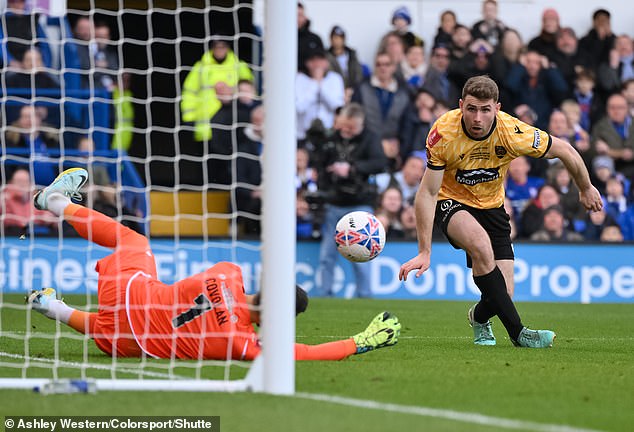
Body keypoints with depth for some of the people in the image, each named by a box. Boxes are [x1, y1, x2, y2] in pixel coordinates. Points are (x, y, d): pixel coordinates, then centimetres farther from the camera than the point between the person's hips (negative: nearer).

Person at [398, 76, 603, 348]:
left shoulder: (512, 133, -25)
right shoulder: (443, 133, -27)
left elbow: (564, 150, -7)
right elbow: (428, 192, -22)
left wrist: (586, 189, 8)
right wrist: (424, 251, -26)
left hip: (491, 205, 2)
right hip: (452, 201, -2)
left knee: (503, 295, -7)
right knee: (480, 243, -36)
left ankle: (479, 317, 34)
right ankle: (517, 333, -26)